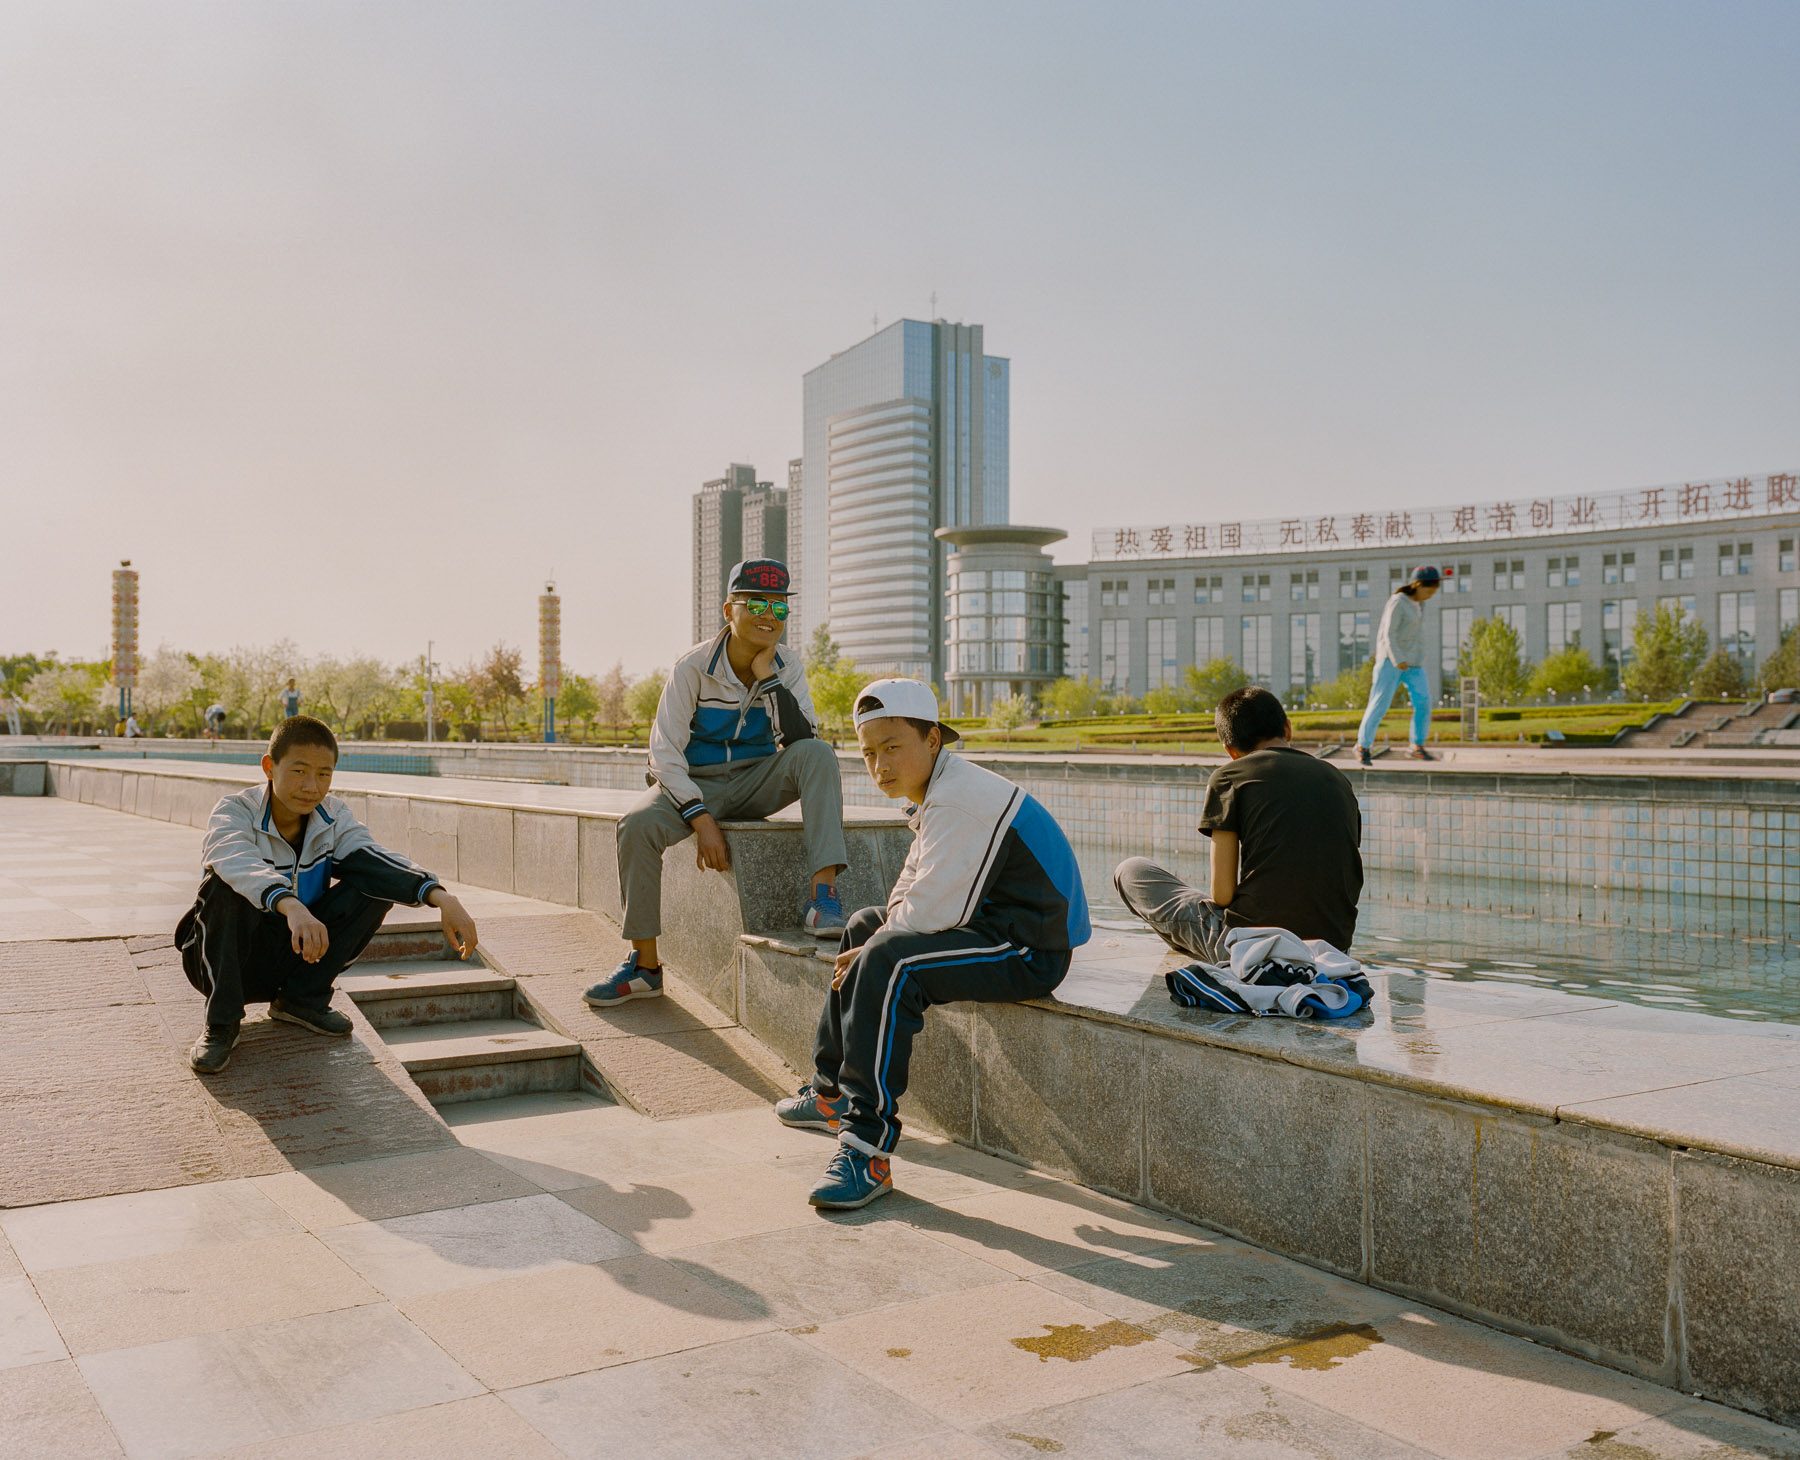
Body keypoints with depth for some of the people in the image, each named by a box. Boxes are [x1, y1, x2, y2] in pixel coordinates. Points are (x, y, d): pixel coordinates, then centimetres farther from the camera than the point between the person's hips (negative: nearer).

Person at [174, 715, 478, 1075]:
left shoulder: (332, 816, -4)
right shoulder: (234, 812, -17)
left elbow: (372, 857, -22)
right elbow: (243, 865, -40)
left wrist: (440, 897, -41)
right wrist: (291, 907, -61)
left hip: (293, 958, 4)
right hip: (224, 960, -4)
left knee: (375, 885, -15)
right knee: (225, 883, -33)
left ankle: (302, 999, -4)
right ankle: (221, 1022, -18)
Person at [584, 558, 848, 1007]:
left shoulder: (787, 670, -2)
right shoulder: (693, 667, -11)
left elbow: (800, 740, -16)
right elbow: (665, 753, -14)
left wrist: (768, 678, -21)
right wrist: (701, 820, -24)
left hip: (757, 784, 2)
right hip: (696, 784, -1)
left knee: (818, 753, -27)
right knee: (637, 825, -30)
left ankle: (823, 893, -35)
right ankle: (644, 963, -17)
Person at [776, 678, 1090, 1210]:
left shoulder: (963, 801, -22)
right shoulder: (941, 794, 13)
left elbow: (927, 913, -25)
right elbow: (908, 893, 16)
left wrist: (874, 953, -8)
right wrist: (873, 944, -2)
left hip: (1027, 951, -12)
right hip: (992, 926, 12)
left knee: (887, 963, -32)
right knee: (864, 926, 25)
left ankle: (868, 1151, -28)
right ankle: (831, 1091, 35)